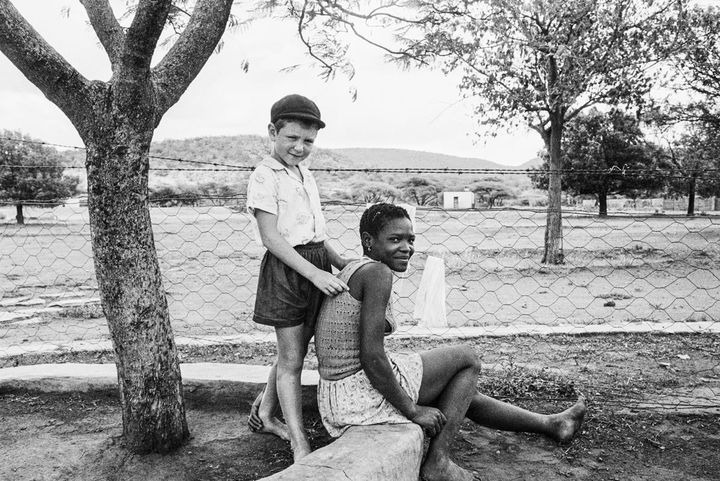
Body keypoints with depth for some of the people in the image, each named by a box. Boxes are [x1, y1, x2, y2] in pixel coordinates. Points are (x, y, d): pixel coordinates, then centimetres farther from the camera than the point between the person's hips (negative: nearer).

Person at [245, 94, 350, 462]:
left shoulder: (306, 176, 14)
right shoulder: (264, 176, -11)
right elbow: (271, 238, -18)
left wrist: (338, 261, 3)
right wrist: (314, 273, -24)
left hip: (316, 268, 8)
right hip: (285, 270, -8)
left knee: (294, 353, 18)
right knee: (291, 359, 0)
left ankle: (263, 415, 37)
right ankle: (300, 445, 9)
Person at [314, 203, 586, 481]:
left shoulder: (351, 271, 13)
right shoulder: (377, 273, -17)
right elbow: (371, 357, -23)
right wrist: (412, 410, -11)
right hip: (363, 393, -10)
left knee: (464, 395, 22)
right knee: (467, 359, 6)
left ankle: (551, 424, 40)